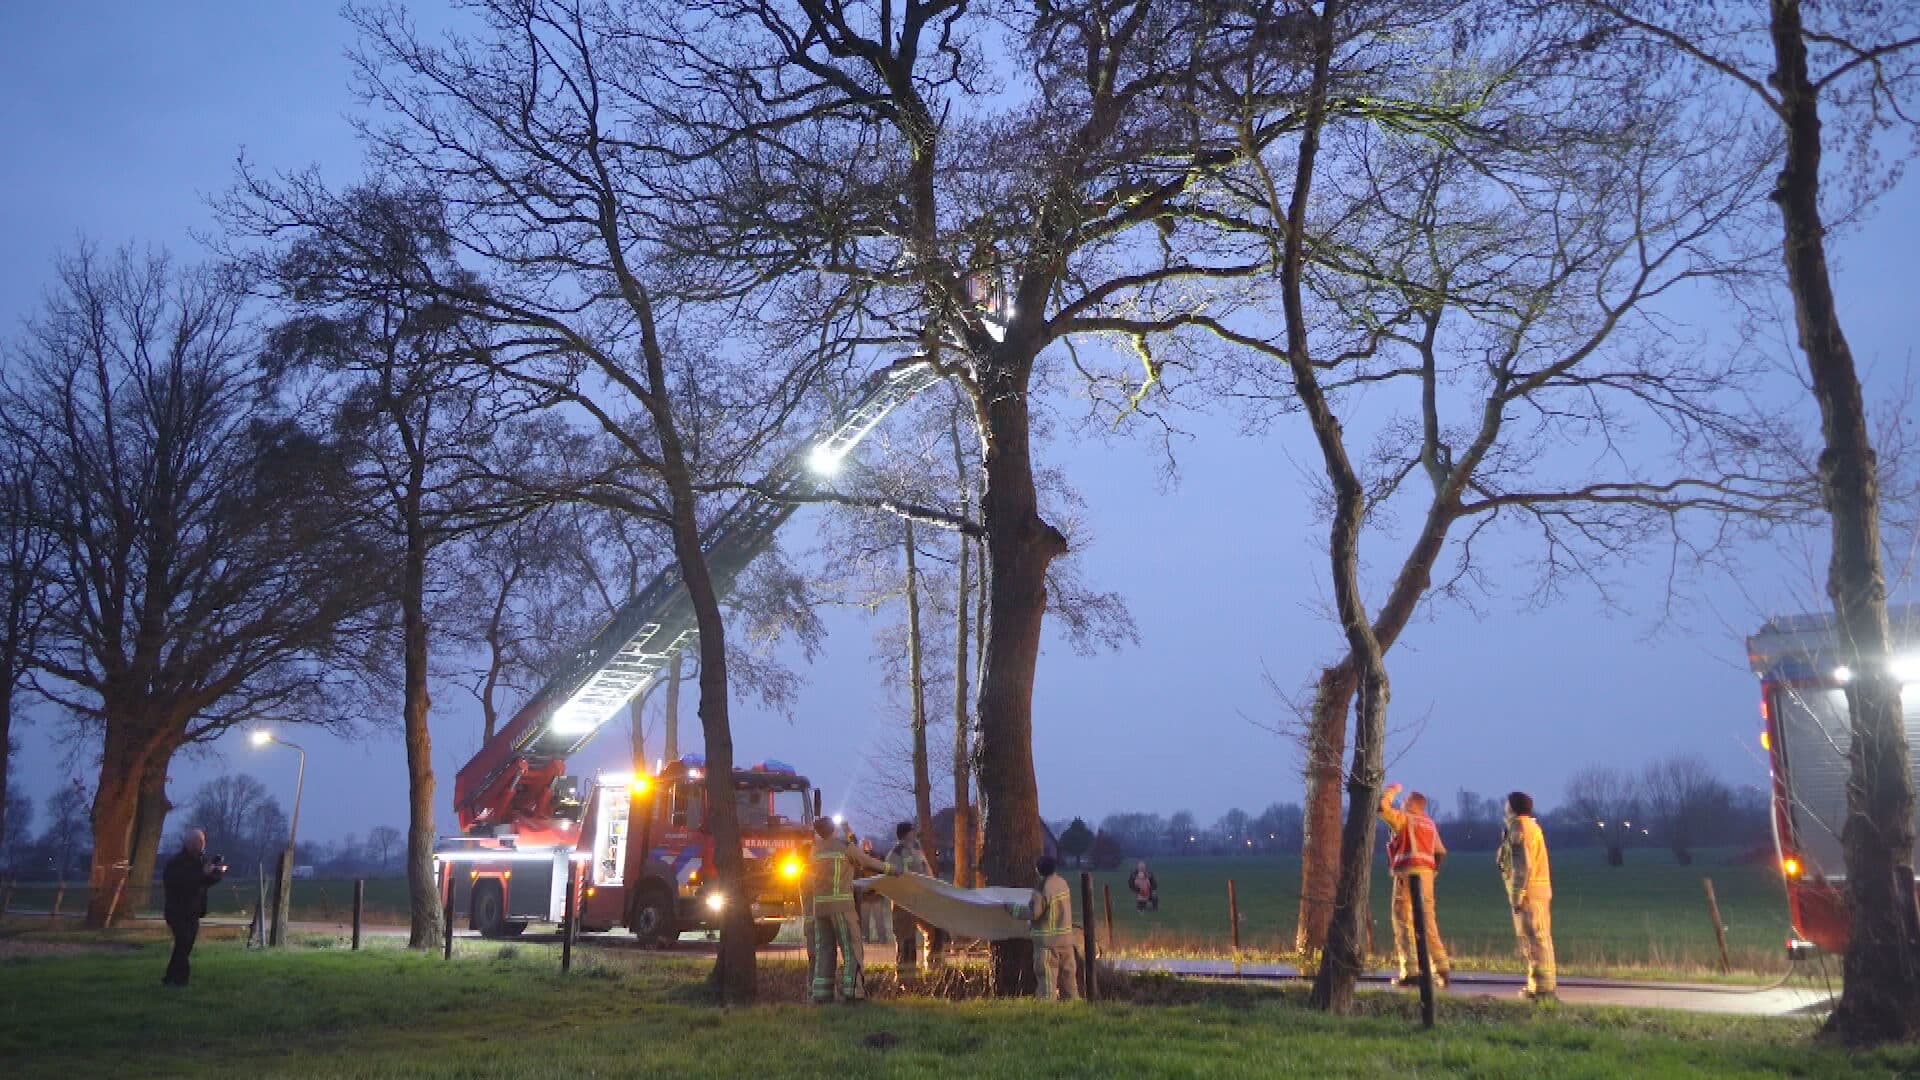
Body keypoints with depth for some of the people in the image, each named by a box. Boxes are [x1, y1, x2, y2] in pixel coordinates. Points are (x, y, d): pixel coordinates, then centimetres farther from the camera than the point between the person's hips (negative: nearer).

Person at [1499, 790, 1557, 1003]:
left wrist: (1516, 895, -19)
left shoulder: (1520, 829, -13)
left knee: (1536, 940, -9)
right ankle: (1537, 986, 18)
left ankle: (1543, 989, -9)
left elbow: (1523, 866, -19)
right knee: (1537, 940, 13)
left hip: (1529, 892, -10)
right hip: (1538, 890, 10)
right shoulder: (1531, 826, 18)